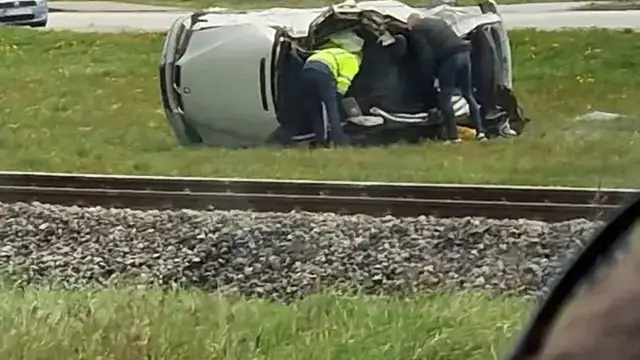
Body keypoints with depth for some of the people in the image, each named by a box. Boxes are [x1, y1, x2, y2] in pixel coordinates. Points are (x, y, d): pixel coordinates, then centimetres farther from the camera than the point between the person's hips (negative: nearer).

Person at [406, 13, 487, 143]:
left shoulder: (417, 30, 7)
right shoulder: (438, 21, 31)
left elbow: (425, 54, -5)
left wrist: (429, 76, 3)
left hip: (448, 58, -7)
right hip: (464, 53, 7)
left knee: (445, 99, 2)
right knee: (468, 95, 16)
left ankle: (453, 136, -1)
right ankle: (480, 131, 10)